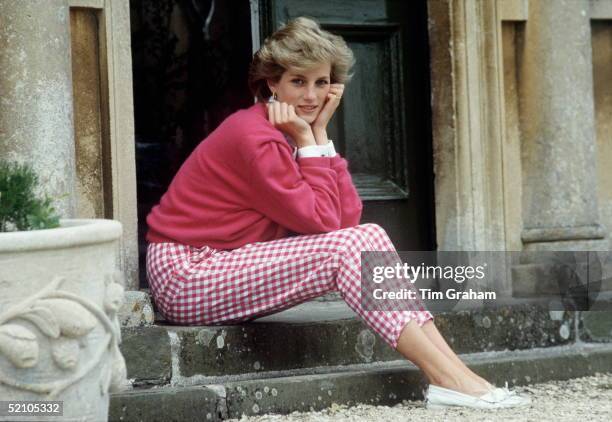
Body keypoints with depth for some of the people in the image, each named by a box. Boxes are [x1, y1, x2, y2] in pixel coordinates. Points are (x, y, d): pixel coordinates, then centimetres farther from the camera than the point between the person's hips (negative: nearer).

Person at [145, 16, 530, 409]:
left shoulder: (293, 132, 8)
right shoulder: (254, 136, -20)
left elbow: (347, 219, -3)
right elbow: (323, 221, -18)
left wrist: (320, 133, -4)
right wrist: (308, 140, -13)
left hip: (226, 266, 8)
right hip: (186, 276, -8)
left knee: (369, 236, -6)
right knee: (347, 247, -20)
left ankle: (454, 368, -14)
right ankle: (447, 378, -21)